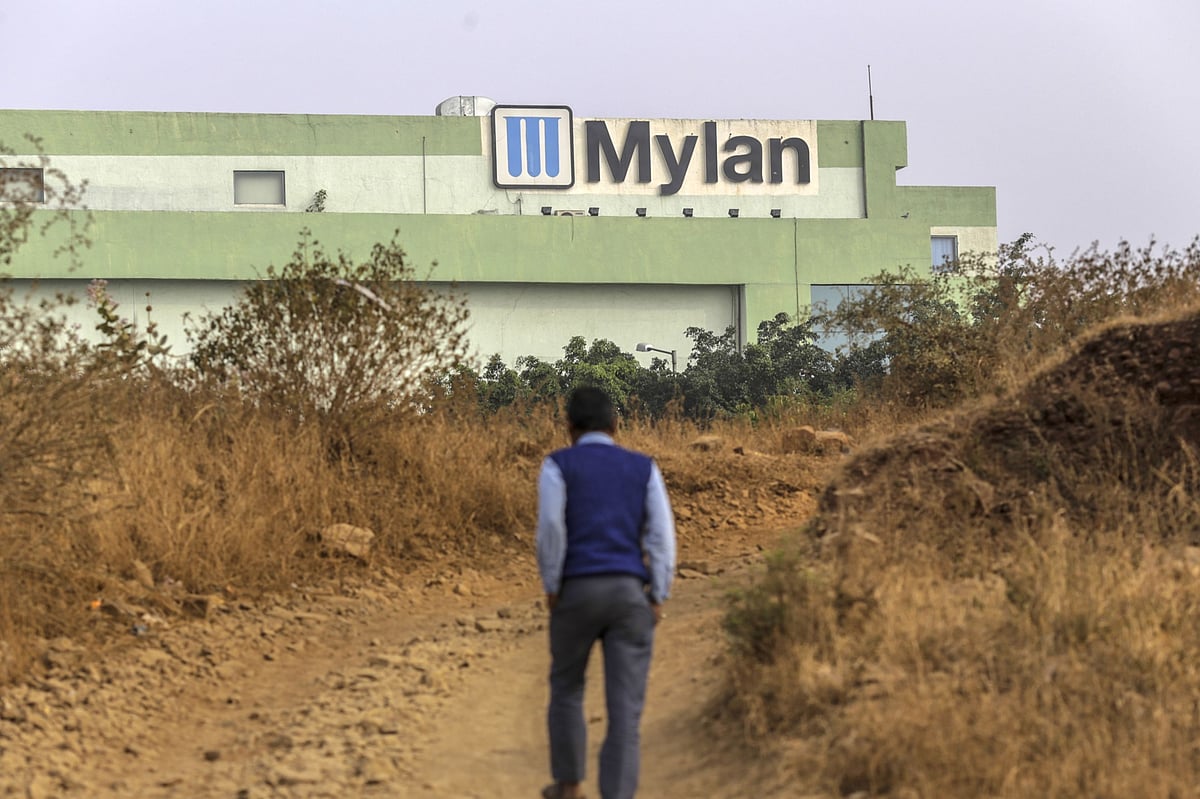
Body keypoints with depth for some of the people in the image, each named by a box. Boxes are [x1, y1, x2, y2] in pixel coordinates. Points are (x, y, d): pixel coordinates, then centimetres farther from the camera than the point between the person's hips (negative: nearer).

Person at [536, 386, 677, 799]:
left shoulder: (557, 464, 2)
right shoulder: (645, 467, 9)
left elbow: (550, 528, -11)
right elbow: (661, 533, 0)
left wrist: (551, 589, -2)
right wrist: (657, 599, 2)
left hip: (578, 593, -1)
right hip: (630, 595, 1)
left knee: (566, 686, 24)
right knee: (626, 706, -1)